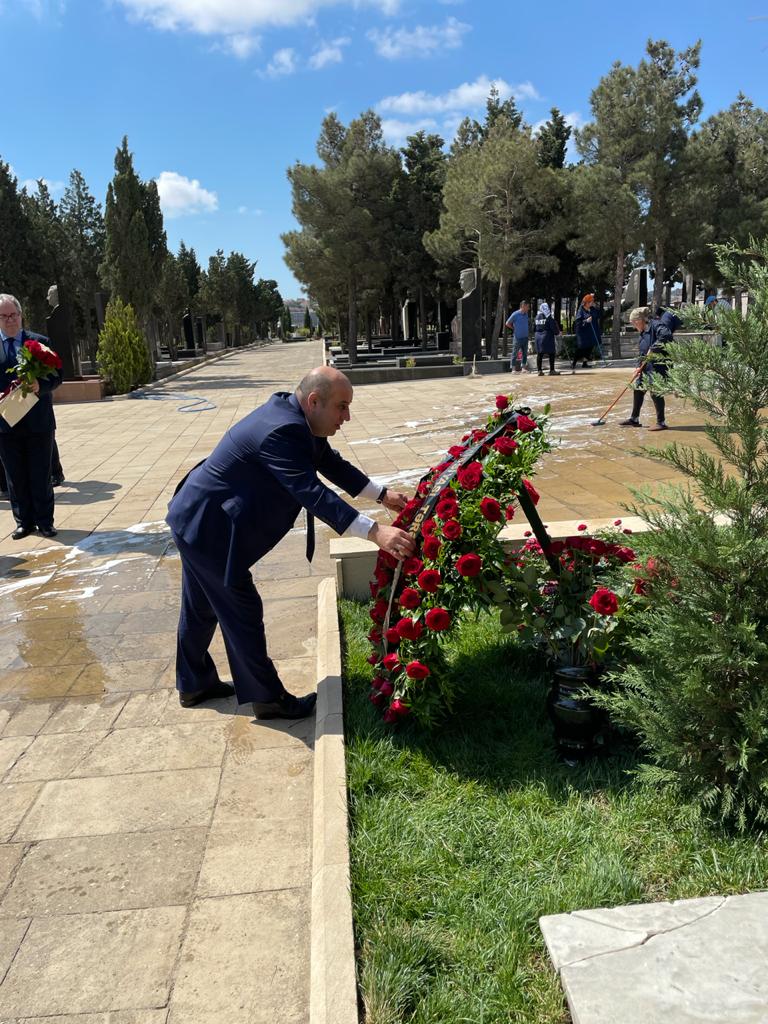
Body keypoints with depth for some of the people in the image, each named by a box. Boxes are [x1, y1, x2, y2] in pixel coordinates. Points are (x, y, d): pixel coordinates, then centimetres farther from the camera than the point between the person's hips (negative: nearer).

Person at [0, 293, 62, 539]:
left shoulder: (40, 342, 4)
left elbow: (56, 376, 1)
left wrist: (40, 386, -18)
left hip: (39, 422, -1)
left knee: (41, 476, 5)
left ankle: (45, 522, 16)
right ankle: (23, 522, 20)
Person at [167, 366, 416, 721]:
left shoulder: (294, 415, -1)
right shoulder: (281, 432, -31)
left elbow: (330, 462, 8)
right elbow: (314, 495, -37)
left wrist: (382, 495, 3)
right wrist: (374, 532, -42)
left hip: (196, 519, 10)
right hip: (208, 528, -10)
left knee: (202, 608, 23)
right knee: (242, 612, 2)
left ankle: (193, 684, 41)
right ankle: (267, 698, 18)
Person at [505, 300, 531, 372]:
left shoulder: (526, 314, 8)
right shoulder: (515, 314, -11)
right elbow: (507, 323, -4)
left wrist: (525, 331, 11)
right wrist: (515, 329, 1)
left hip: (525, 337, 7)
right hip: (517, 337, -7)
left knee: (525, 353, 11)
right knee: (515, 353, 0)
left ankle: (523, 367, 19)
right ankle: (513, 368, 5)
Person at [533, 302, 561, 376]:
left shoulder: (537, 317, 9)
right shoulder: (549, 317, -10)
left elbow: (534, 327, 14)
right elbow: (554, 326, -10)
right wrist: (557, 332, 7)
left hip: (538, 336, 7)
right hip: (547, 336, -7)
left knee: (539, 354, 9)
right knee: (551, 353, -2)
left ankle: (539, 370, 9)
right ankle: (552, 370, -3)